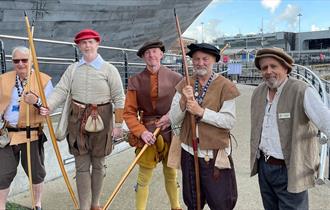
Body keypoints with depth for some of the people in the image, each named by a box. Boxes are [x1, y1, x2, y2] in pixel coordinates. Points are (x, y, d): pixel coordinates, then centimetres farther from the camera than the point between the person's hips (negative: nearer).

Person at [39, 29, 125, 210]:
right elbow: (61, 90, -1)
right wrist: (48, 106, -20)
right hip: (78, 120, 2)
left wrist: (118, 124, -8)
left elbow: (119, 98, -4)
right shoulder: (72, 69, 7)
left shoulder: (109, 69, -2)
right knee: (82, 165, 6)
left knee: (98, 164, 11)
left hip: (101, 120, -2)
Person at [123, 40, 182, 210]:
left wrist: (172, 116, -14)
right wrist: (141, 132, -18)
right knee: (144, 178, 5)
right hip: (148, 133, -1)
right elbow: (129, 113, -5)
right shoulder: (135, 81, -5)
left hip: (171, 132, 2)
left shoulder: (175, 78, -5)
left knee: (171, 174, 19)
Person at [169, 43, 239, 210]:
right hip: (189, 153, 4)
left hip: (215, 155, -3)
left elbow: (229, 121, -15)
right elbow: (174, 121, -3)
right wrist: (183, 101, -20)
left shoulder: (225, 86, -8)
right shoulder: (184, 85, 3)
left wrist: (201, 111, -24)